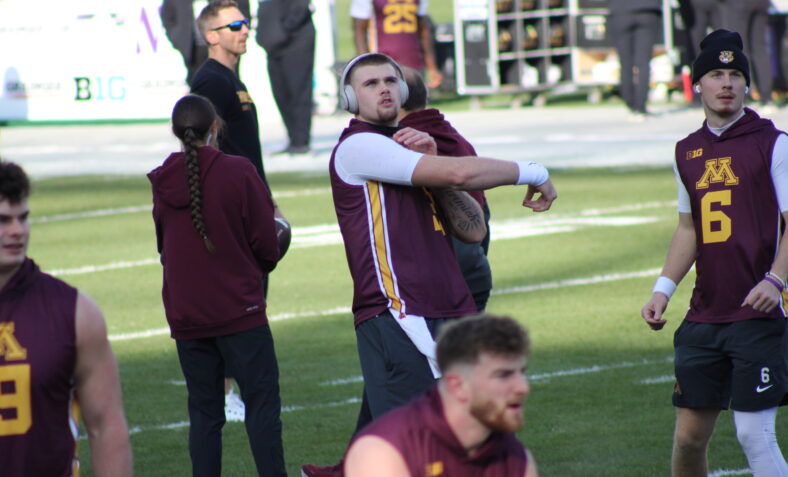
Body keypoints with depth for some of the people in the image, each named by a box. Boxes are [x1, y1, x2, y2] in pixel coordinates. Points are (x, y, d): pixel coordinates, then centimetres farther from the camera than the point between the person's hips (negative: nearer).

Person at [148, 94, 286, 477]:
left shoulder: (162, 183, 2)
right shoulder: (237, 172, -9)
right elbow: (267, 244, -6)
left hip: (185, 314, 4)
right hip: (239, 310, -4)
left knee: (203, 411, 8)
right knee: (262, 403, -1)